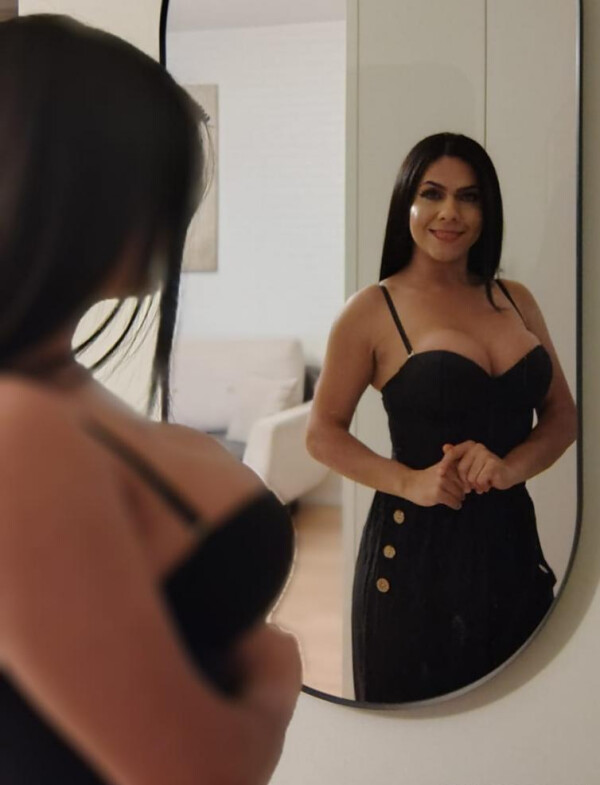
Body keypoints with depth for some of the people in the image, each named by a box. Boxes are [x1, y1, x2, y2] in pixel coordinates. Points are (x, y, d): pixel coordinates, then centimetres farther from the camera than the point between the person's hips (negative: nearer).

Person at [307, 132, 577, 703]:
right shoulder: (373, 310, -5)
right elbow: (323, 434, -2)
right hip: (418, 547, -4)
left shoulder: (516, 301, 8)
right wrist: (409, 482, -18)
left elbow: (561, 415, 11)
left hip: (512, 538, 4)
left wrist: (512, 465, -10)